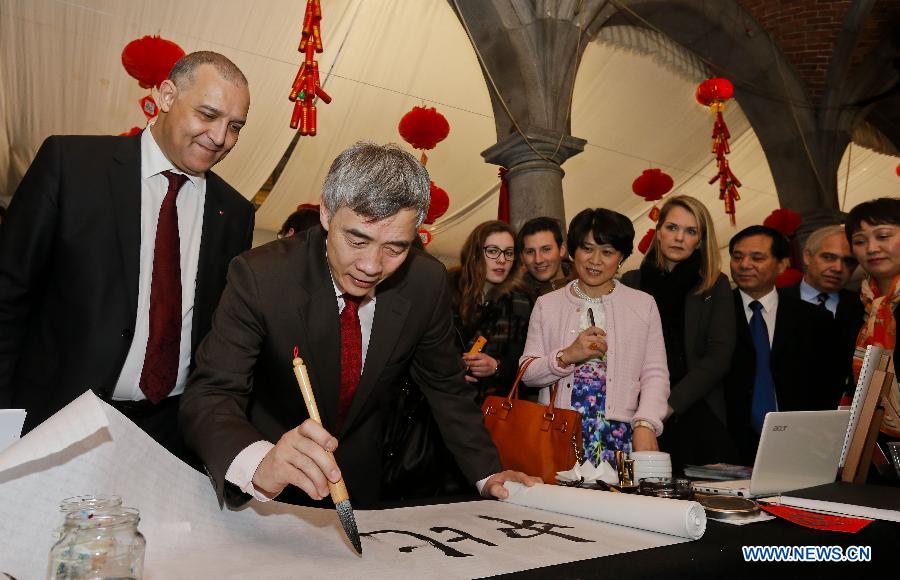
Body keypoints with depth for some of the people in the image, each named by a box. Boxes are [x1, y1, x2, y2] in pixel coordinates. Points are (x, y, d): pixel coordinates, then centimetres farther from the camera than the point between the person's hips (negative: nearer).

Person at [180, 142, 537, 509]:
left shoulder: (426, 282, -13)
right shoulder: (260, 276, -22)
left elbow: (445, 385, 0)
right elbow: (209, 396, -27)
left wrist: (487, 474, -6)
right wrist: (259, 463, -46)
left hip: (360, 488, 1)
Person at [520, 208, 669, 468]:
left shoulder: (644, 305, 9)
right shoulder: (547, 305, 9)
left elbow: (655, 374, 1)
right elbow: (527, 374, 2)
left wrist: (645, 424, -13)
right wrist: (567, 356, -13)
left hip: (620, 436, 0)